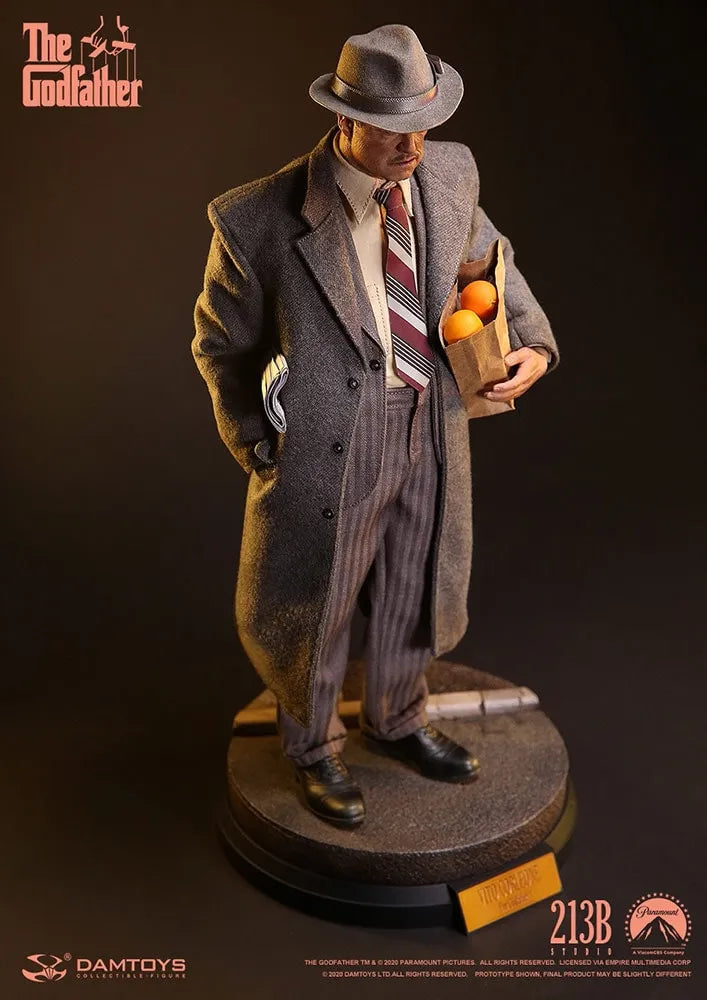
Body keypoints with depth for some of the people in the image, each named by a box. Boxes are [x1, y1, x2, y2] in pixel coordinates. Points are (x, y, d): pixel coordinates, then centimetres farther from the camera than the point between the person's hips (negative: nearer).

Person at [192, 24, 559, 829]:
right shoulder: (260, 220, -20)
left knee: (414, 593, 23)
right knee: (314, 608, 15)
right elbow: (222, 345, -5)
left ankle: (395, 721, 53)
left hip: (432, 430, 5)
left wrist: (533, 343, -1)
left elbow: (487, 257, 14)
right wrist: (258, 450, -3)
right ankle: (313, 750, 46)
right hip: (330, 445, -4)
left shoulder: (451, 172, -6)